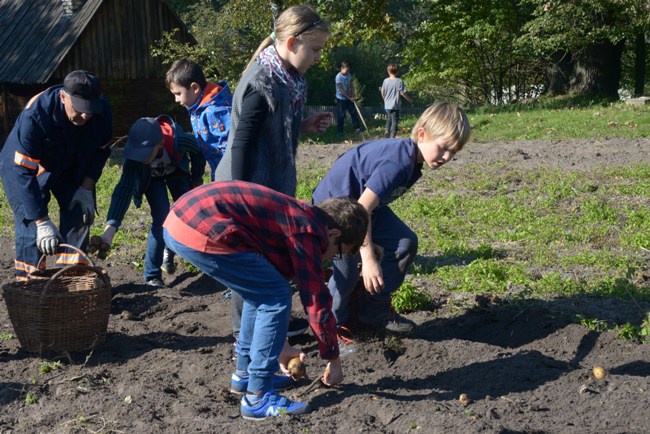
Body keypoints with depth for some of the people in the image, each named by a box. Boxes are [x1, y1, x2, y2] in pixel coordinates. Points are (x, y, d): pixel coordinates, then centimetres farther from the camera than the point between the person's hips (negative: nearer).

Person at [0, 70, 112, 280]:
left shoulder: (102, 111, -25)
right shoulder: (35, 115, -38)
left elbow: (101, 150, -4)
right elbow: (24, 171, -35)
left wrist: (86, 188, -15)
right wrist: (42, 222, -36)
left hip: (71, 168, 5)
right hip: (22, 165, -4)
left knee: (79, 216, -4)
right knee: (31, 226, -14)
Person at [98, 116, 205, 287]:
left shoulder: (179, 139, -42)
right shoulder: (134, 155, -41)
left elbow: (199, 152, -19)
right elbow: (124, 189, -45)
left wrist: (196, 181, -6)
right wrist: (110, 228, -55)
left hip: (176, 170, 2)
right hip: (151, 177, -2)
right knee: (161, 218, -19)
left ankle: (170, 251, 25)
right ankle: (152, 275, -10)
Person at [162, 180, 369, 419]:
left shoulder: (295, 215, 23)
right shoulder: (308, 231, -4)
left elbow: (268, 281, 33)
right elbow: (316, 300, -1)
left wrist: (280, 344, 41)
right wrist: (333, 359, 12)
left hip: (181, 217, 10)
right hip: (200, 232, -10)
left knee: (262, 291, 21)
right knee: (277, 297, -2)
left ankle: (245, 373, 31)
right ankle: (257, 398, 3)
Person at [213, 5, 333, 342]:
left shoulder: (285, 78, 5)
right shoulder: (261, 82, -22)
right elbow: (242, 141, -22)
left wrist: (304, 126, 2)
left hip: (273, 185, 9)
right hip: (252, 189, -9)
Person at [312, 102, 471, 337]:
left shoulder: (413, 160, -2)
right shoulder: (399, 161, -32)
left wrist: (371, 242, 14)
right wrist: (368, 259, -31)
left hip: (362, 199, 10)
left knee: (406, 243, 2)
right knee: (347, 272, -11)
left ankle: (375, 311, 14)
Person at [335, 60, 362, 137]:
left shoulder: (348, 75, 0)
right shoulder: (338, 77, -21)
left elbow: (351, 86, 8)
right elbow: (341, 90, -21)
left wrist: (353, 94, -7)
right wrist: (349, 97, -19)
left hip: (349, 98, 6)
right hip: (341, 99, -6)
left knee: (354, 113, 9)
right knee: (341, 116, 1)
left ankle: (357, 128, 20)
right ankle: (339, 131, 12)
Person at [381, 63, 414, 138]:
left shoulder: (386, 81, -3)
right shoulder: (399, 81, -13)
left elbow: (382, 93, 6)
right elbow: (403, 93, -12)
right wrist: (411, 100, 2)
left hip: (387, 105, 4)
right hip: (395, 105, -4)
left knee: (389, 118, 24)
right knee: (394, 121, 3)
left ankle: (387, 130, 4)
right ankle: (392, 137, 0)